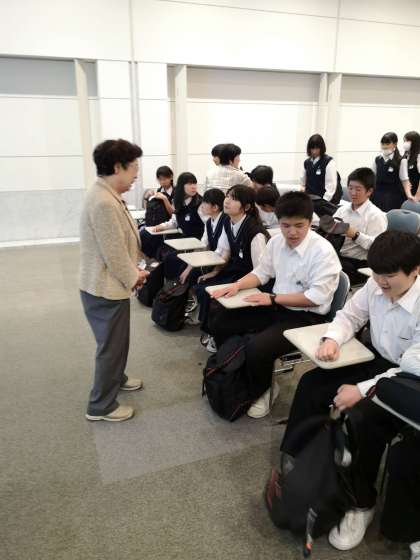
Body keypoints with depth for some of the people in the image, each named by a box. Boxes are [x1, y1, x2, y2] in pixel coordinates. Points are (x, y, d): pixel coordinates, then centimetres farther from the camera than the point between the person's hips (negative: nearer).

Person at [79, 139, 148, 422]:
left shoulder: (109, 196, 8)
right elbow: (114, 253, -25)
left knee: (118, 340, 26)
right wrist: (133, 276, -10)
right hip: (106, 288, -10)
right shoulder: (104, 202, -27)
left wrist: (132, 270, 9)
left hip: (112, 284, 10)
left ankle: (116, 378, 48)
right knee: (111, 346, 5)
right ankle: (101, 406, 21)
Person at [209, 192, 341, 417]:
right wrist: (236, 286, -5)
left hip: (306, 317, -7)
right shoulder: (276, 241, 1)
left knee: (257, 348, -29)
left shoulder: (323, 251, -18)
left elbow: (316, 297, -21)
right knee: (218, 318, 0)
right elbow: (261, 272, 13)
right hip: (276, 306, 7)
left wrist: (273, 298, -19)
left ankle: (261, 391, 5)